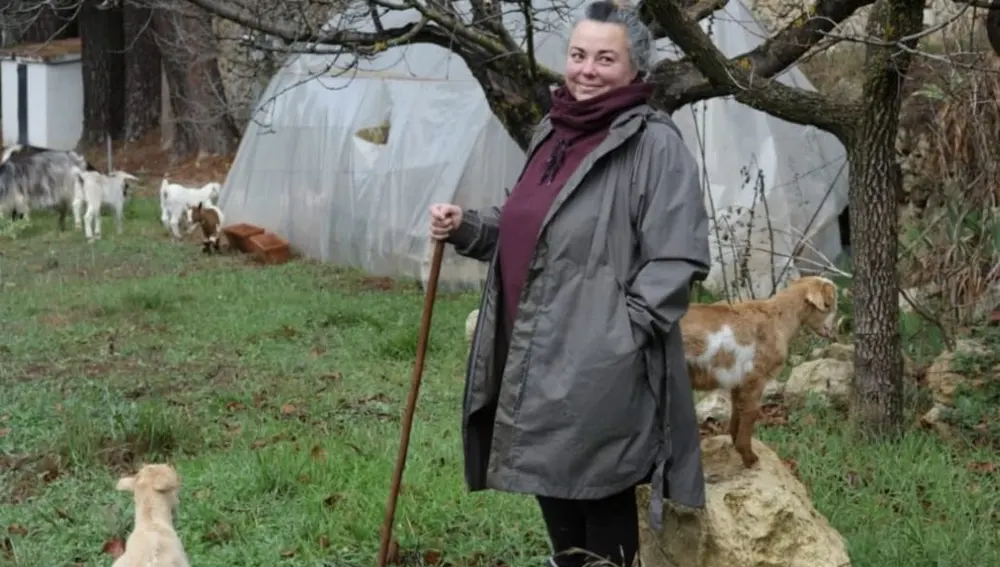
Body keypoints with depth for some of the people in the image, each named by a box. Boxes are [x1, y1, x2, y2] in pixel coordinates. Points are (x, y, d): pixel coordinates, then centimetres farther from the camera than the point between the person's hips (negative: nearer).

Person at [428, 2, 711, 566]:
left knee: (599, 496, -1)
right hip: (533, 354, 8)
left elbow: (678, 260, -18)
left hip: (597, 366, -8)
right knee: (552, 487, 18)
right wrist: (467, 228, 6)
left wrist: (616, 339, -20)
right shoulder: (552, 130, 13)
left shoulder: (654, 143, -12)